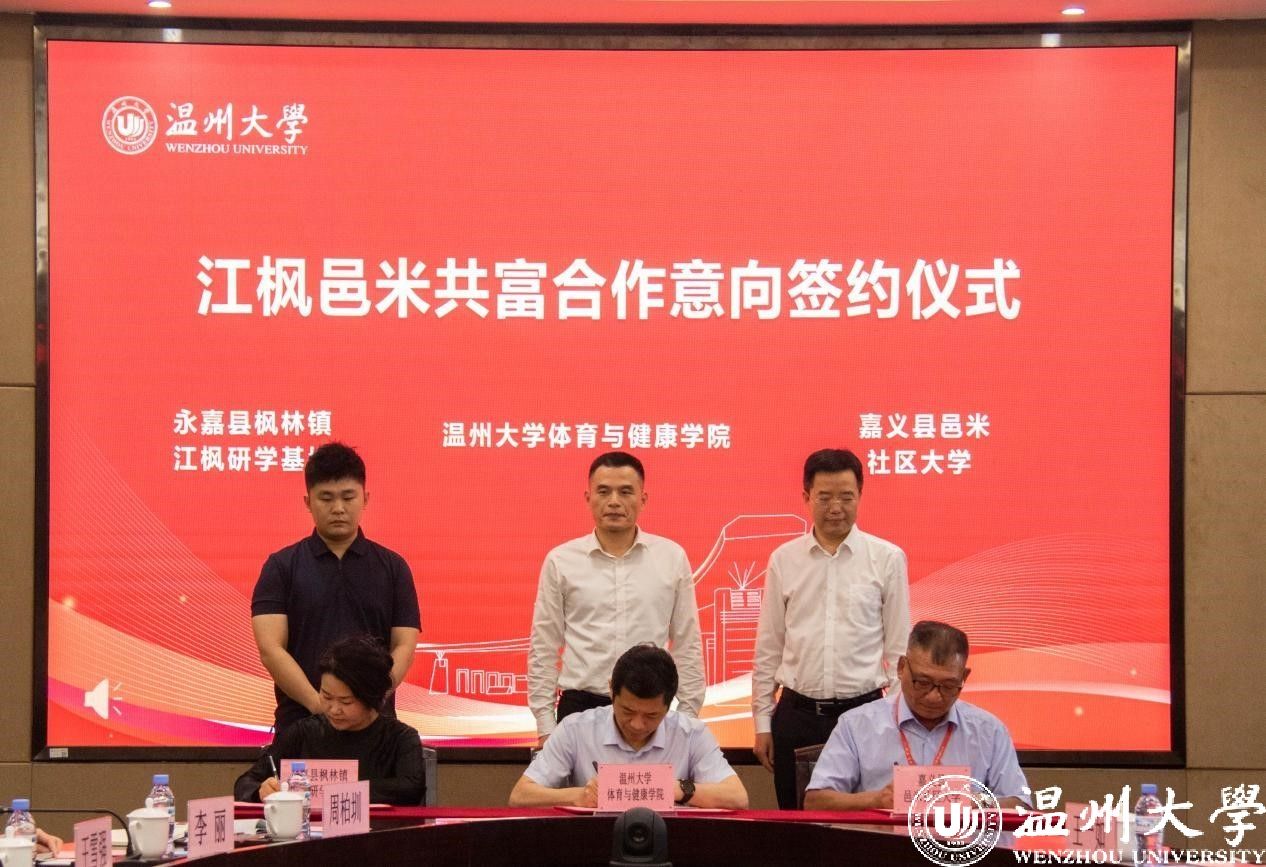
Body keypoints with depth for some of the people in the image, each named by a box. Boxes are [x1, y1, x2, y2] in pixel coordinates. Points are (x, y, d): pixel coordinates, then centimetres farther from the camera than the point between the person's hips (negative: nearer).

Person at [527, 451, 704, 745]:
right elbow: (543, 649, 4)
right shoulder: (561, 561, 1)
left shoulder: (672, 558, 3)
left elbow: (687, 646, 7)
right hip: (580, 707, 0)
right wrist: (545, 725, 1)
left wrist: (688, 716, 4)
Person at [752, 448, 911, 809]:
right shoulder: (783, 559, 5)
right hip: (796, 714, 2)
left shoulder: (887, 559, 0)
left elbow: (899, 647, 2)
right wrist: (762, 722, 7)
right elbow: (768, 648, 9)